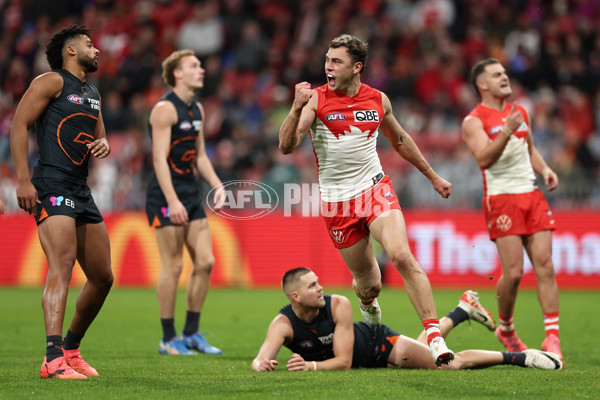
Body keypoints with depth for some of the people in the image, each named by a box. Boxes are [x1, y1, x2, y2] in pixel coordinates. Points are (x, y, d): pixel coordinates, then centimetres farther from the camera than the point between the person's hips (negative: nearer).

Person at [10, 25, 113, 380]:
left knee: (103, 277, 11)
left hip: (82, 191, 9)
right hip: (52, 187, -9)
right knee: (62, 266, -23)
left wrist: (103, 145, 6)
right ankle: (53, 360, -33)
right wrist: (23, 180, -18)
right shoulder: (53, 82, -2)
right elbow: (19, 125, -9)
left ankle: (71, 350, 27)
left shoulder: (92, 93, 23)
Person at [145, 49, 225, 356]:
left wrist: (217, 185, 9)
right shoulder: (165, 109, -12)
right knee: (173, 267, -6)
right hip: (166, 196, -8)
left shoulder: (197, 109, 15)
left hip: (191, 193, 8)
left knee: (205, 262, 5)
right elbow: (160, 158, -18)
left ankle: (192, 333, 15)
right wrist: (172, 201, -24)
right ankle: (168, 339, 3)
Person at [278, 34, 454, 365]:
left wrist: (433, 176, 27)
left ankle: (435, 335, -22)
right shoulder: (316, 99, -6)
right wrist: (297, 108, -32)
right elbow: (286, 146, -17)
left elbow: (399, 140, 21)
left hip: (375, 189, 1)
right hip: (336, 201, -1)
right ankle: (367, 302, 45)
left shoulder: (378, 100, 3)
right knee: (369, 284, 5)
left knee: (402, 256, -24)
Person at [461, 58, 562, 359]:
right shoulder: (474, 122, -4)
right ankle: (505, 329, 16)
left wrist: (544, 169, 11)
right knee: (513, 272, -9)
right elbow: (484, 158, -19)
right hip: (501, 199, -6)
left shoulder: (520, 112, 17)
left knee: (545, 266, -5)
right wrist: (507, 131, -29)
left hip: (532, 196, 6)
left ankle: (552, 337, -6)